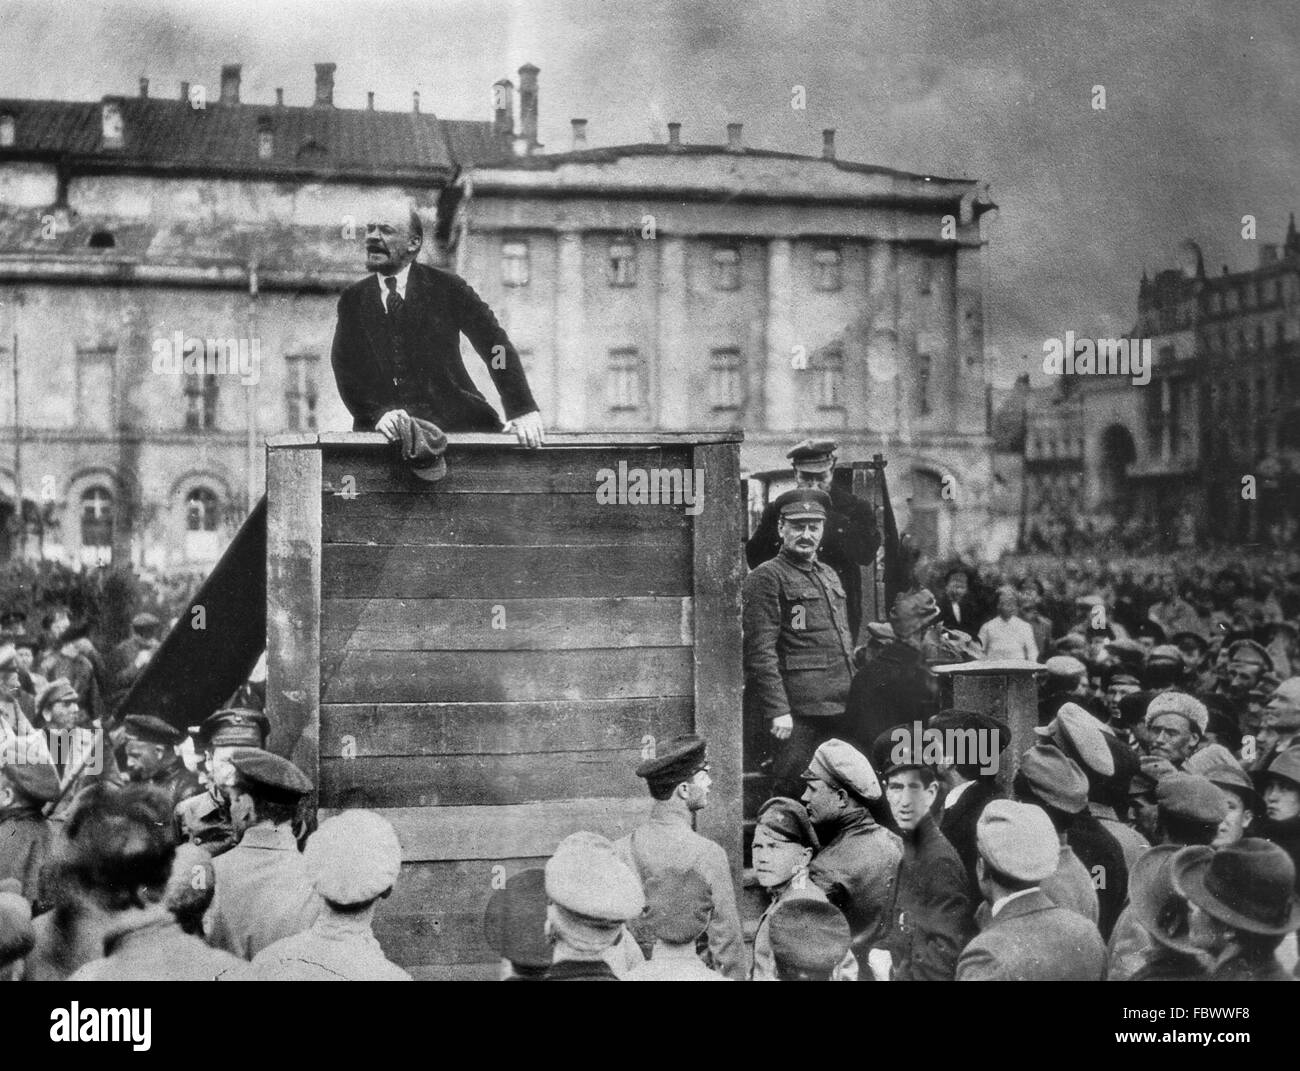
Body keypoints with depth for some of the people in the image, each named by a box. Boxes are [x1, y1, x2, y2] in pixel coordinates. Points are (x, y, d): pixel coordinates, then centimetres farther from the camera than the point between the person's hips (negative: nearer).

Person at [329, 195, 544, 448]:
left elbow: (496, 346, 2)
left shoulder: (446, 287, 4)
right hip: (389, 428, 1)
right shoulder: (352, 301, 10)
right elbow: (346, 371, 3)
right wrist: (378, 414, -16)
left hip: (456, 424, -1)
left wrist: (523, 411, -8)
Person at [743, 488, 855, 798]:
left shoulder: (830, 576, 18)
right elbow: (761, 651, -14)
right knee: (795, 794, -5)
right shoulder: (766, 578, -7)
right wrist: (778, 711, -20)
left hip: (841, 711, 8)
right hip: (799, 712, -8)